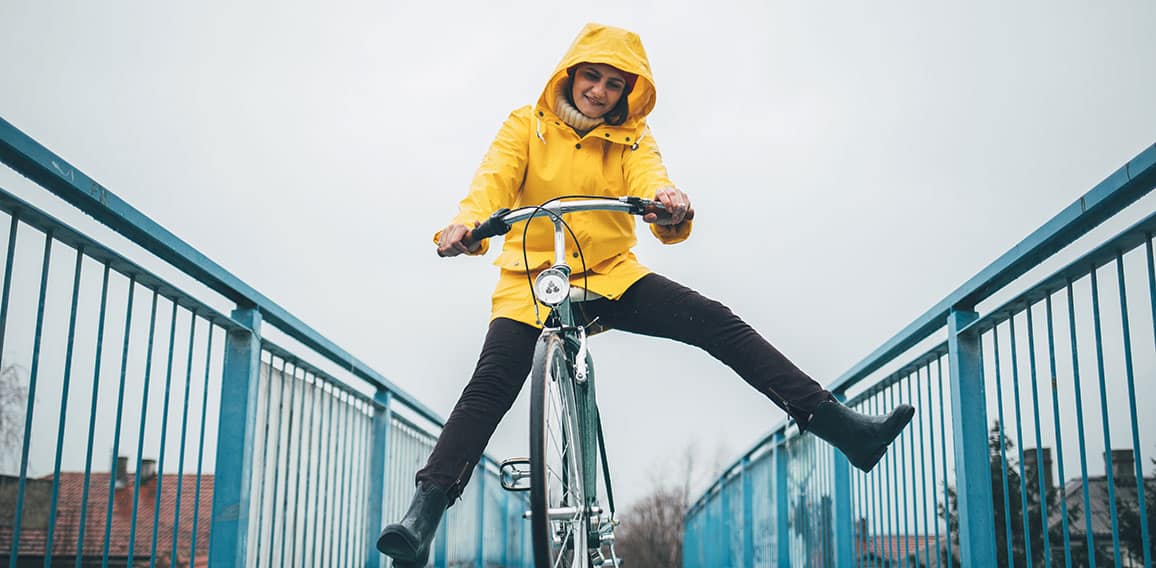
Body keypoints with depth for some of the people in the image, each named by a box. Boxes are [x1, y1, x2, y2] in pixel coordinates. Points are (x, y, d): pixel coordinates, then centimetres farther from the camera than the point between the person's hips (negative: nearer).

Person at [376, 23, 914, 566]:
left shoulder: (632, 137, 8)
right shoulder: (526, 126, 4)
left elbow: (648, 177, -13)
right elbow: (494, 179, -13)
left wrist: (669, 201, -40)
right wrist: (468, 223, -38)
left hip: (611, 275, 2)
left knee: (717, 322, -15)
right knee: (489, 386, -22)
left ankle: (840, 425, -17)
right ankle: (422, 517, -21)